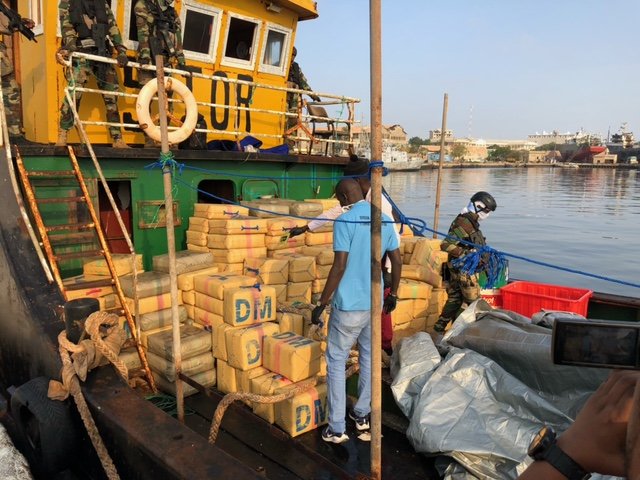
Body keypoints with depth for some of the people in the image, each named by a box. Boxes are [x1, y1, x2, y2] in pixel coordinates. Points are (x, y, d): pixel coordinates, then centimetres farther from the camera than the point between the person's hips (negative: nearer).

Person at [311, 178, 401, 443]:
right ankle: (362, 415, 32)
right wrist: (393, 294, 20)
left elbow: (339, 267, -20)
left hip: (349, 305, -6)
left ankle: (337, 428, 11)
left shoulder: (345, 221, -15)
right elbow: (397, 261, 8)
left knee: (336, 363, 6)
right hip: (375, 303, 6)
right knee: (369, 358, 19)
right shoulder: (385, 220, 4)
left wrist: (321, 303, -12)